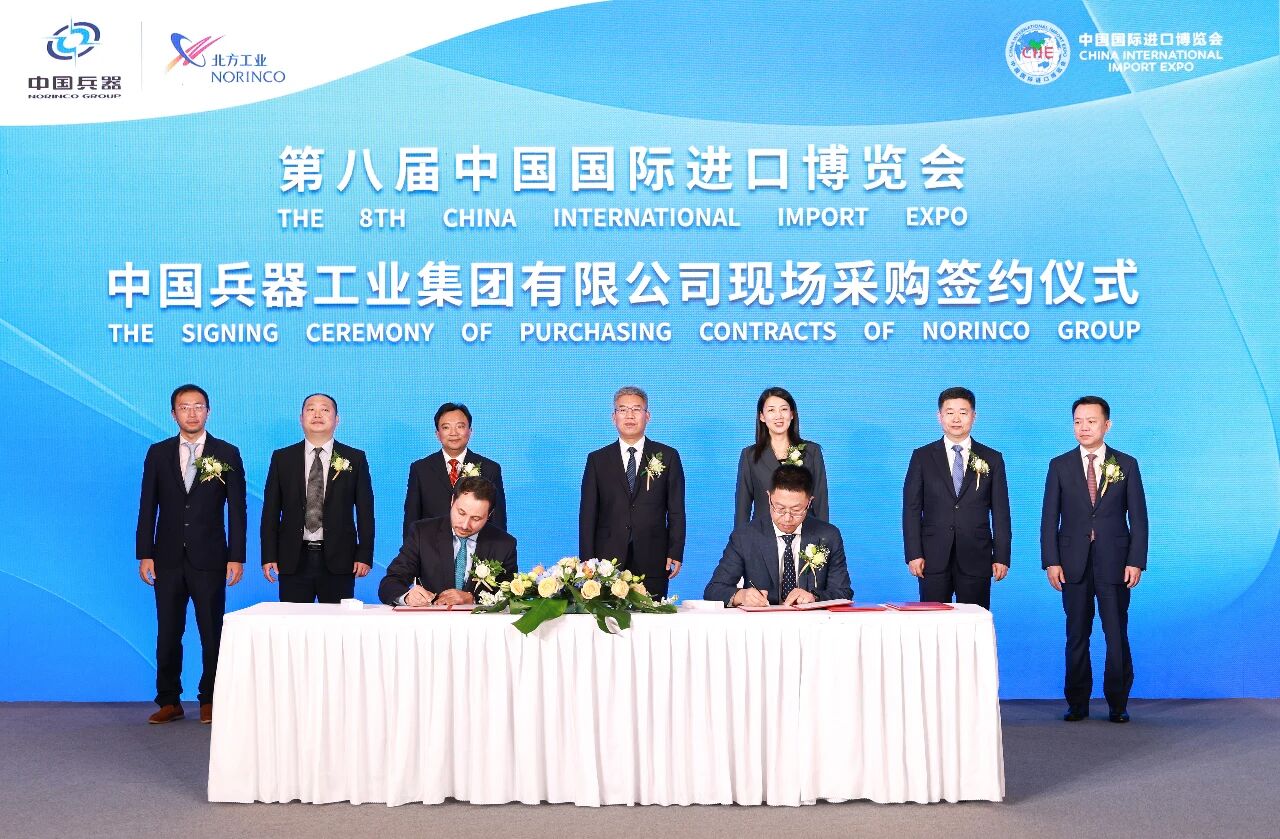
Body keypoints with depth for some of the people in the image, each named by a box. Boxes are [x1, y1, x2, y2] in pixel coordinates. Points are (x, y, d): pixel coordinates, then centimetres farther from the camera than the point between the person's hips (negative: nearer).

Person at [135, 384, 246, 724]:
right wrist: (145, 555, 0)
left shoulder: (227, 453, 2)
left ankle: (209, 701, 13)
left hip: (209, 559, -2)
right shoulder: (158, 453, 7)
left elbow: (237, 509, 0)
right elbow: (147, 506, 6)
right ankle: (169, 702, 15)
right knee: (167, 633, 6)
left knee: (212, 633, 2)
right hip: (168, 559, 2)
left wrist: (236, 557, -5)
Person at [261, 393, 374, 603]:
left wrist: (364, 555, -3)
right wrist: (268, 556, 1)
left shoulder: (355, 459, 7)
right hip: (294, 560, 1)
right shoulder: (282, 458, 9)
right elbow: (271, 509, 8)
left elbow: (365, 510, 5)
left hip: (338, 560, -1)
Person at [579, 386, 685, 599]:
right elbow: (588, 514, 7)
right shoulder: (597, 460, 10)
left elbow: (676, 510, 7)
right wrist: (587, 561, 0)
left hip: (652, 564, 0)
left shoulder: (668, 456, 8)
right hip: (608, 562, 1)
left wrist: (675, 554, -2)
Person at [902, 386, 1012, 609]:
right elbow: (911, 508, 4)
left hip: (976, 559, 0)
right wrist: (913, 554, -4)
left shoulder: (992, 459, 8)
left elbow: (1000, 512, 7)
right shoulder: (922, 457, 7)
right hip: (934, 559, 0)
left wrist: (1001, 557, 1)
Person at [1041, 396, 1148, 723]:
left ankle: (1118, 704, 12)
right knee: (1077, 635, 6)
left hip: (1114, 564, -1)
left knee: (1117, 635, 1)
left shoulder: (1126, 465, 4)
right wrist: (1051, 561, -4)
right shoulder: (1060, 465, 5)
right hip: (1074, 564, 1)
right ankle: (1077, 703, 14)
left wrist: (1136, 561, -5)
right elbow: (1049, 518, 4)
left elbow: (1138, 517, 3)